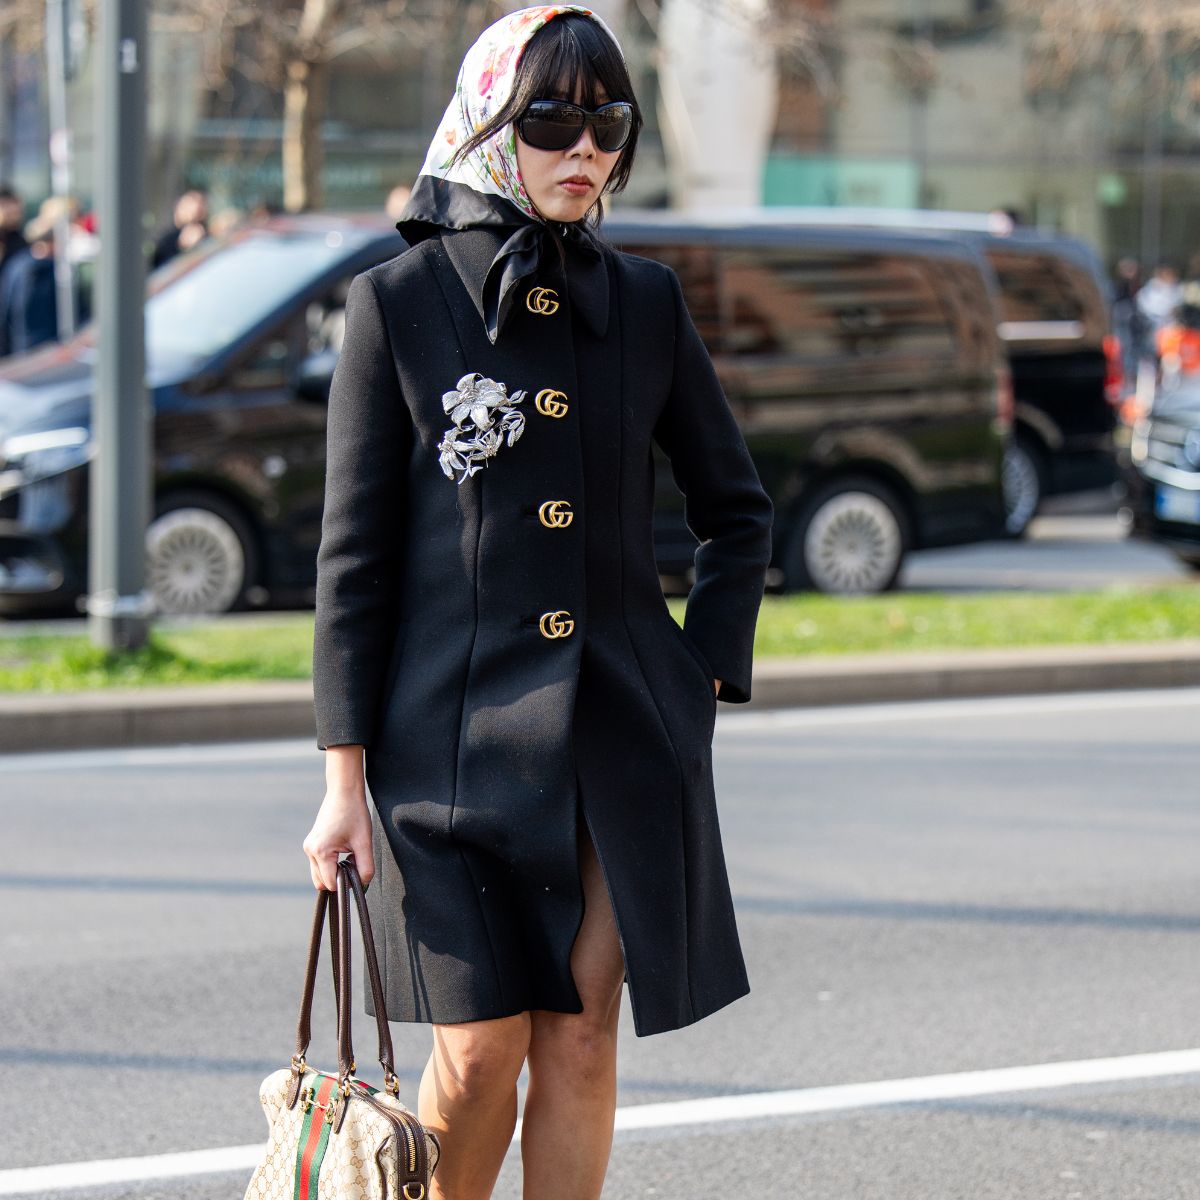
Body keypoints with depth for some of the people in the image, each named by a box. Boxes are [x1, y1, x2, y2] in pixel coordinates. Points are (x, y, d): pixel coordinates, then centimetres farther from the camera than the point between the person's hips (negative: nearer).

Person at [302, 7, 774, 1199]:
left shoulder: (643, 301, 6)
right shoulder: (398, 303, -3)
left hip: (625, 731, 3)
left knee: (581, 1034, 3)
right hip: (458, 729, -3)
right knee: (481, 1047, -4)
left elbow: (735, 509, 18)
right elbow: (354, 552, -3)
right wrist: (345, 776, -6)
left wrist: (706, 673, 7)